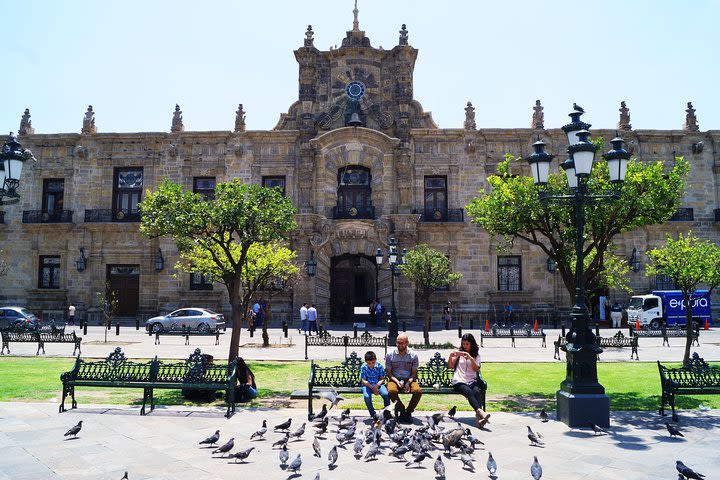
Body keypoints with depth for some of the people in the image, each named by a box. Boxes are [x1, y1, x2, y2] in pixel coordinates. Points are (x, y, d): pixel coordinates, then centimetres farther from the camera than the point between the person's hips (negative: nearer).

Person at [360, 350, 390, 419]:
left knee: (386, 394, -28)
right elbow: (363, 381, -9)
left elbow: (382, 379, -2)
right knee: (366, 396, -32)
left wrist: (377, 385, -21)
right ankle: (373, 414, -12)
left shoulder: (379, 366, -7)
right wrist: (372, 387, -20)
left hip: (378, 384, 1)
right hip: (367, 385, -1)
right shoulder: (363, 367, -9)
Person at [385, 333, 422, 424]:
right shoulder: (390, 355, -2)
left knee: (418, 391, -31)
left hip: (409, 380, 1)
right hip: (394, 379, -1)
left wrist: (408, 382, -15)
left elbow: (414, 373, 4)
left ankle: (408, 411, -6)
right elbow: (388, 372, 2)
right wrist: (397, 381, -16)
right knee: (392, 391, -35)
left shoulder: (413, 355, -1)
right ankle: (402, 410, -9)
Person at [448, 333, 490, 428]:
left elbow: (476, 369, -1)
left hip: (472, 381, 1)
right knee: (469, 392, -33)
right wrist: (451, 356, -6)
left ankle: (479, 417, -49)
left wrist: (470, 358, -16)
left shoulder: (476, 355, 15)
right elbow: (450, 366, 12)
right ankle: (480, 412, -53)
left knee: (477, 392, -32)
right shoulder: (458, 353, 16)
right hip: (459, 382, -1)